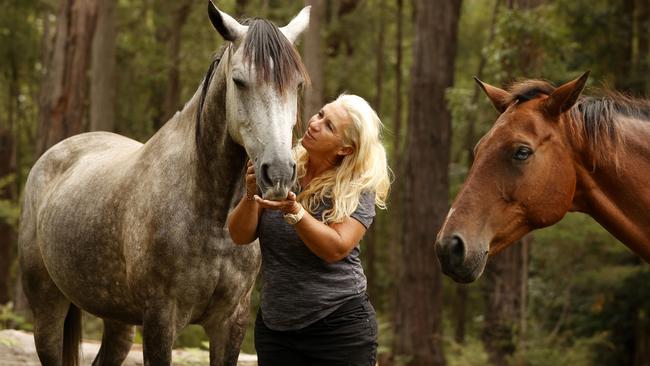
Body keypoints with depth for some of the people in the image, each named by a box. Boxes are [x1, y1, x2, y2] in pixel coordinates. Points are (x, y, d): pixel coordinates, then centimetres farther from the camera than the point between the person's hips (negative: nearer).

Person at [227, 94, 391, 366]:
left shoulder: (359, 187, -7)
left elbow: (336, 249, -19)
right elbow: (240, 236, -1)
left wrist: (293, 211, -30)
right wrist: (251, 194, -19)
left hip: (340, 326, -3)